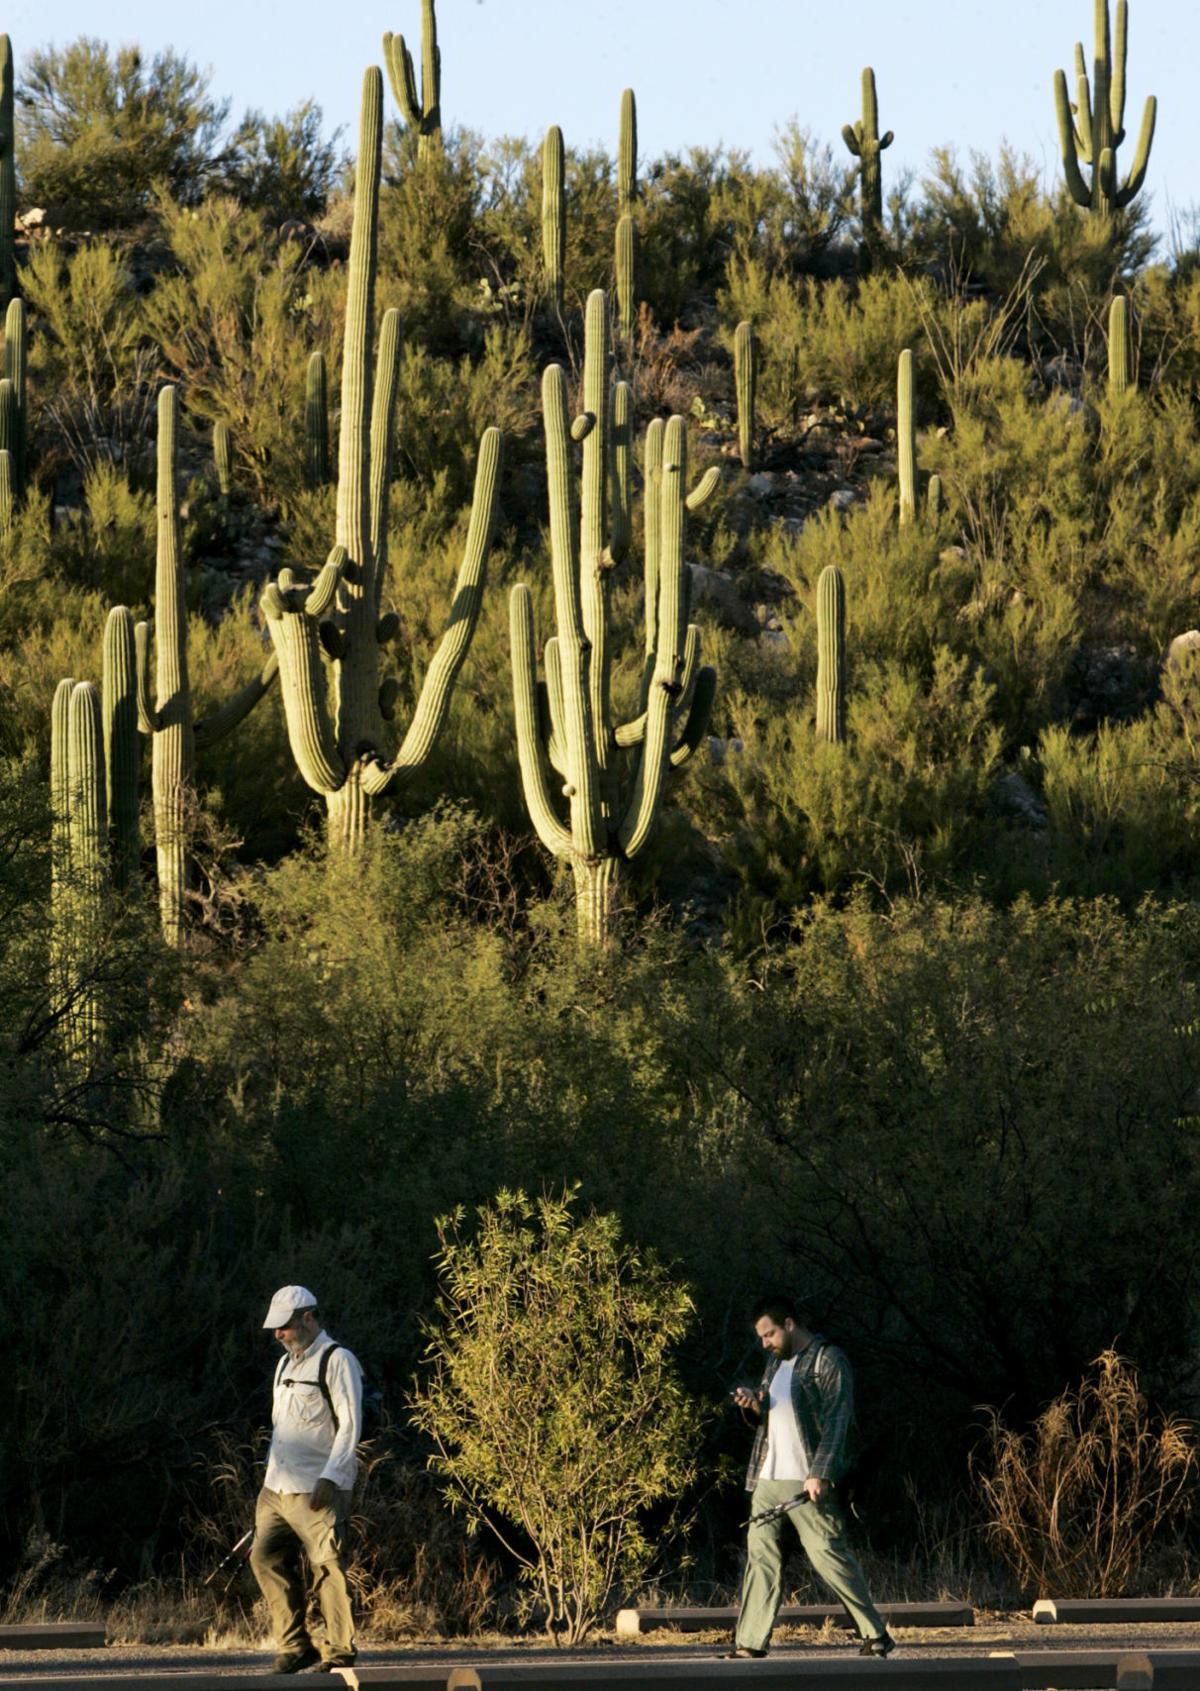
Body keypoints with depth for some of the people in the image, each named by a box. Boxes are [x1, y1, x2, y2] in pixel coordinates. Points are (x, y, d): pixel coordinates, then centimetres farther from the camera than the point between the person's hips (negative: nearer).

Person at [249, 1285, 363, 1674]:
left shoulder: (337, 1361, -6)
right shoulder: (286, 1363, 20)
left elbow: (350, 1424, -12)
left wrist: (330, 1478, -19)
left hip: (317, 1493, -8)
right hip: (278, 1488, 8)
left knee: (327, 1566, -9)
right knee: (266, 1558, 0)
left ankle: (339, 1651, -3)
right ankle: (294, 1647, 6)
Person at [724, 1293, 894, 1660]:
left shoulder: (828, 1361, -6)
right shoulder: (776, 1362, 20)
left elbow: (836, 1423, -13)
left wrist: (820, 1474, -21)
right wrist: (754, 1406, 5)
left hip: (808, 1481, -8)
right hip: (768, 1479, 8)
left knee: (828, 1554, -8)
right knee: (760, 1555, 3)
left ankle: (876, 1635, 0)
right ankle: (749, 1644, 4)